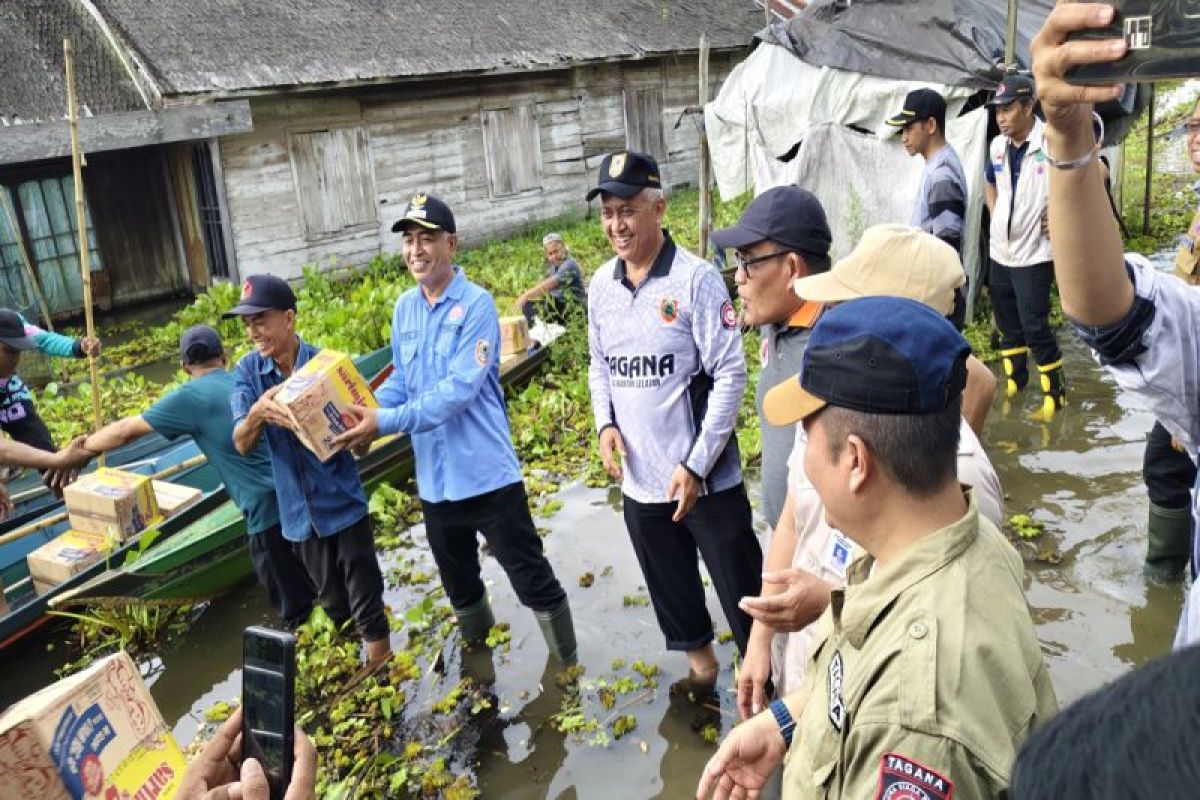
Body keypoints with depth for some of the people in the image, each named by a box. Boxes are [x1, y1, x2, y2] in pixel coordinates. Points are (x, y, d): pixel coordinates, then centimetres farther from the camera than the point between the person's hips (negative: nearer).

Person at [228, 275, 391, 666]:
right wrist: (257, 413, -33)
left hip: (344, 504, -3)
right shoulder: (248, 371, -5)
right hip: (300, 512, 4)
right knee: (334, 606, 20)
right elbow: (243, 445, -12)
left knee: (367, 603, 4)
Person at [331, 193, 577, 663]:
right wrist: (365, 415, -7)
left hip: (488, 474, -6)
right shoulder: (404, 308, 6)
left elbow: (459, 389, -23)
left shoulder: (476, 305, -14)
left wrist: (386, 422, -25)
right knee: (458, 584, 24)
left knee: (532, 580, 4)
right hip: (434, 480, 7)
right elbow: (401, 380, 12)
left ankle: (567, 668, 23)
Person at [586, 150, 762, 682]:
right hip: (639, 480, 6)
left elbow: (730, 373, -14)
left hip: (707, 479, -5)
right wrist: (605, 424, -3)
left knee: (741, 591, 7)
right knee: (671, 591, 22)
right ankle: (699, 660, 45)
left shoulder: (696, 279, -14)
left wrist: (696, 466, -16)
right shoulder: (600, 286, 4)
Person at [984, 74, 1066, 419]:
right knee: (1007, 322, 16)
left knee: (1034, 326, -5)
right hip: (999, 251, 7)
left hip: (1034, 254, -6)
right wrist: (996, 215, 11)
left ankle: (1054, 391, 11)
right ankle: (1014, 379, 34)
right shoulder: (997, 146, 3)